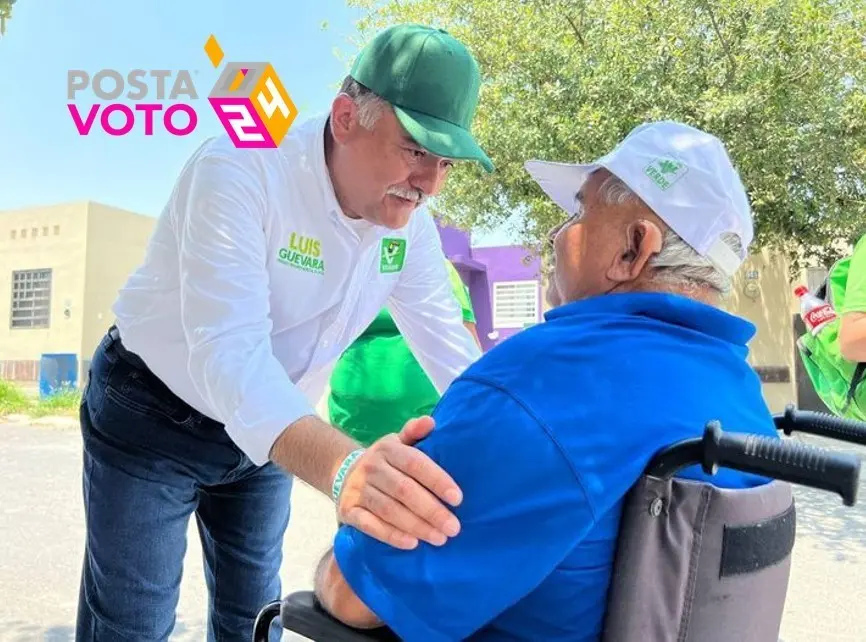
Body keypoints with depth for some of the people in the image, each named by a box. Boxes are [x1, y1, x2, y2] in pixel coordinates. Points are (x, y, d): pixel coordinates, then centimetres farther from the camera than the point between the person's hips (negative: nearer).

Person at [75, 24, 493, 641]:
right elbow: (228, 350, -42)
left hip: (268, 435, 5)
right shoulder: (240, 169, -29)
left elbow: (454, 353, -6)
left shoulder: (411, 222, -10)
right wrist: (342, 465, -58)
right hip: (153, 417, -5)